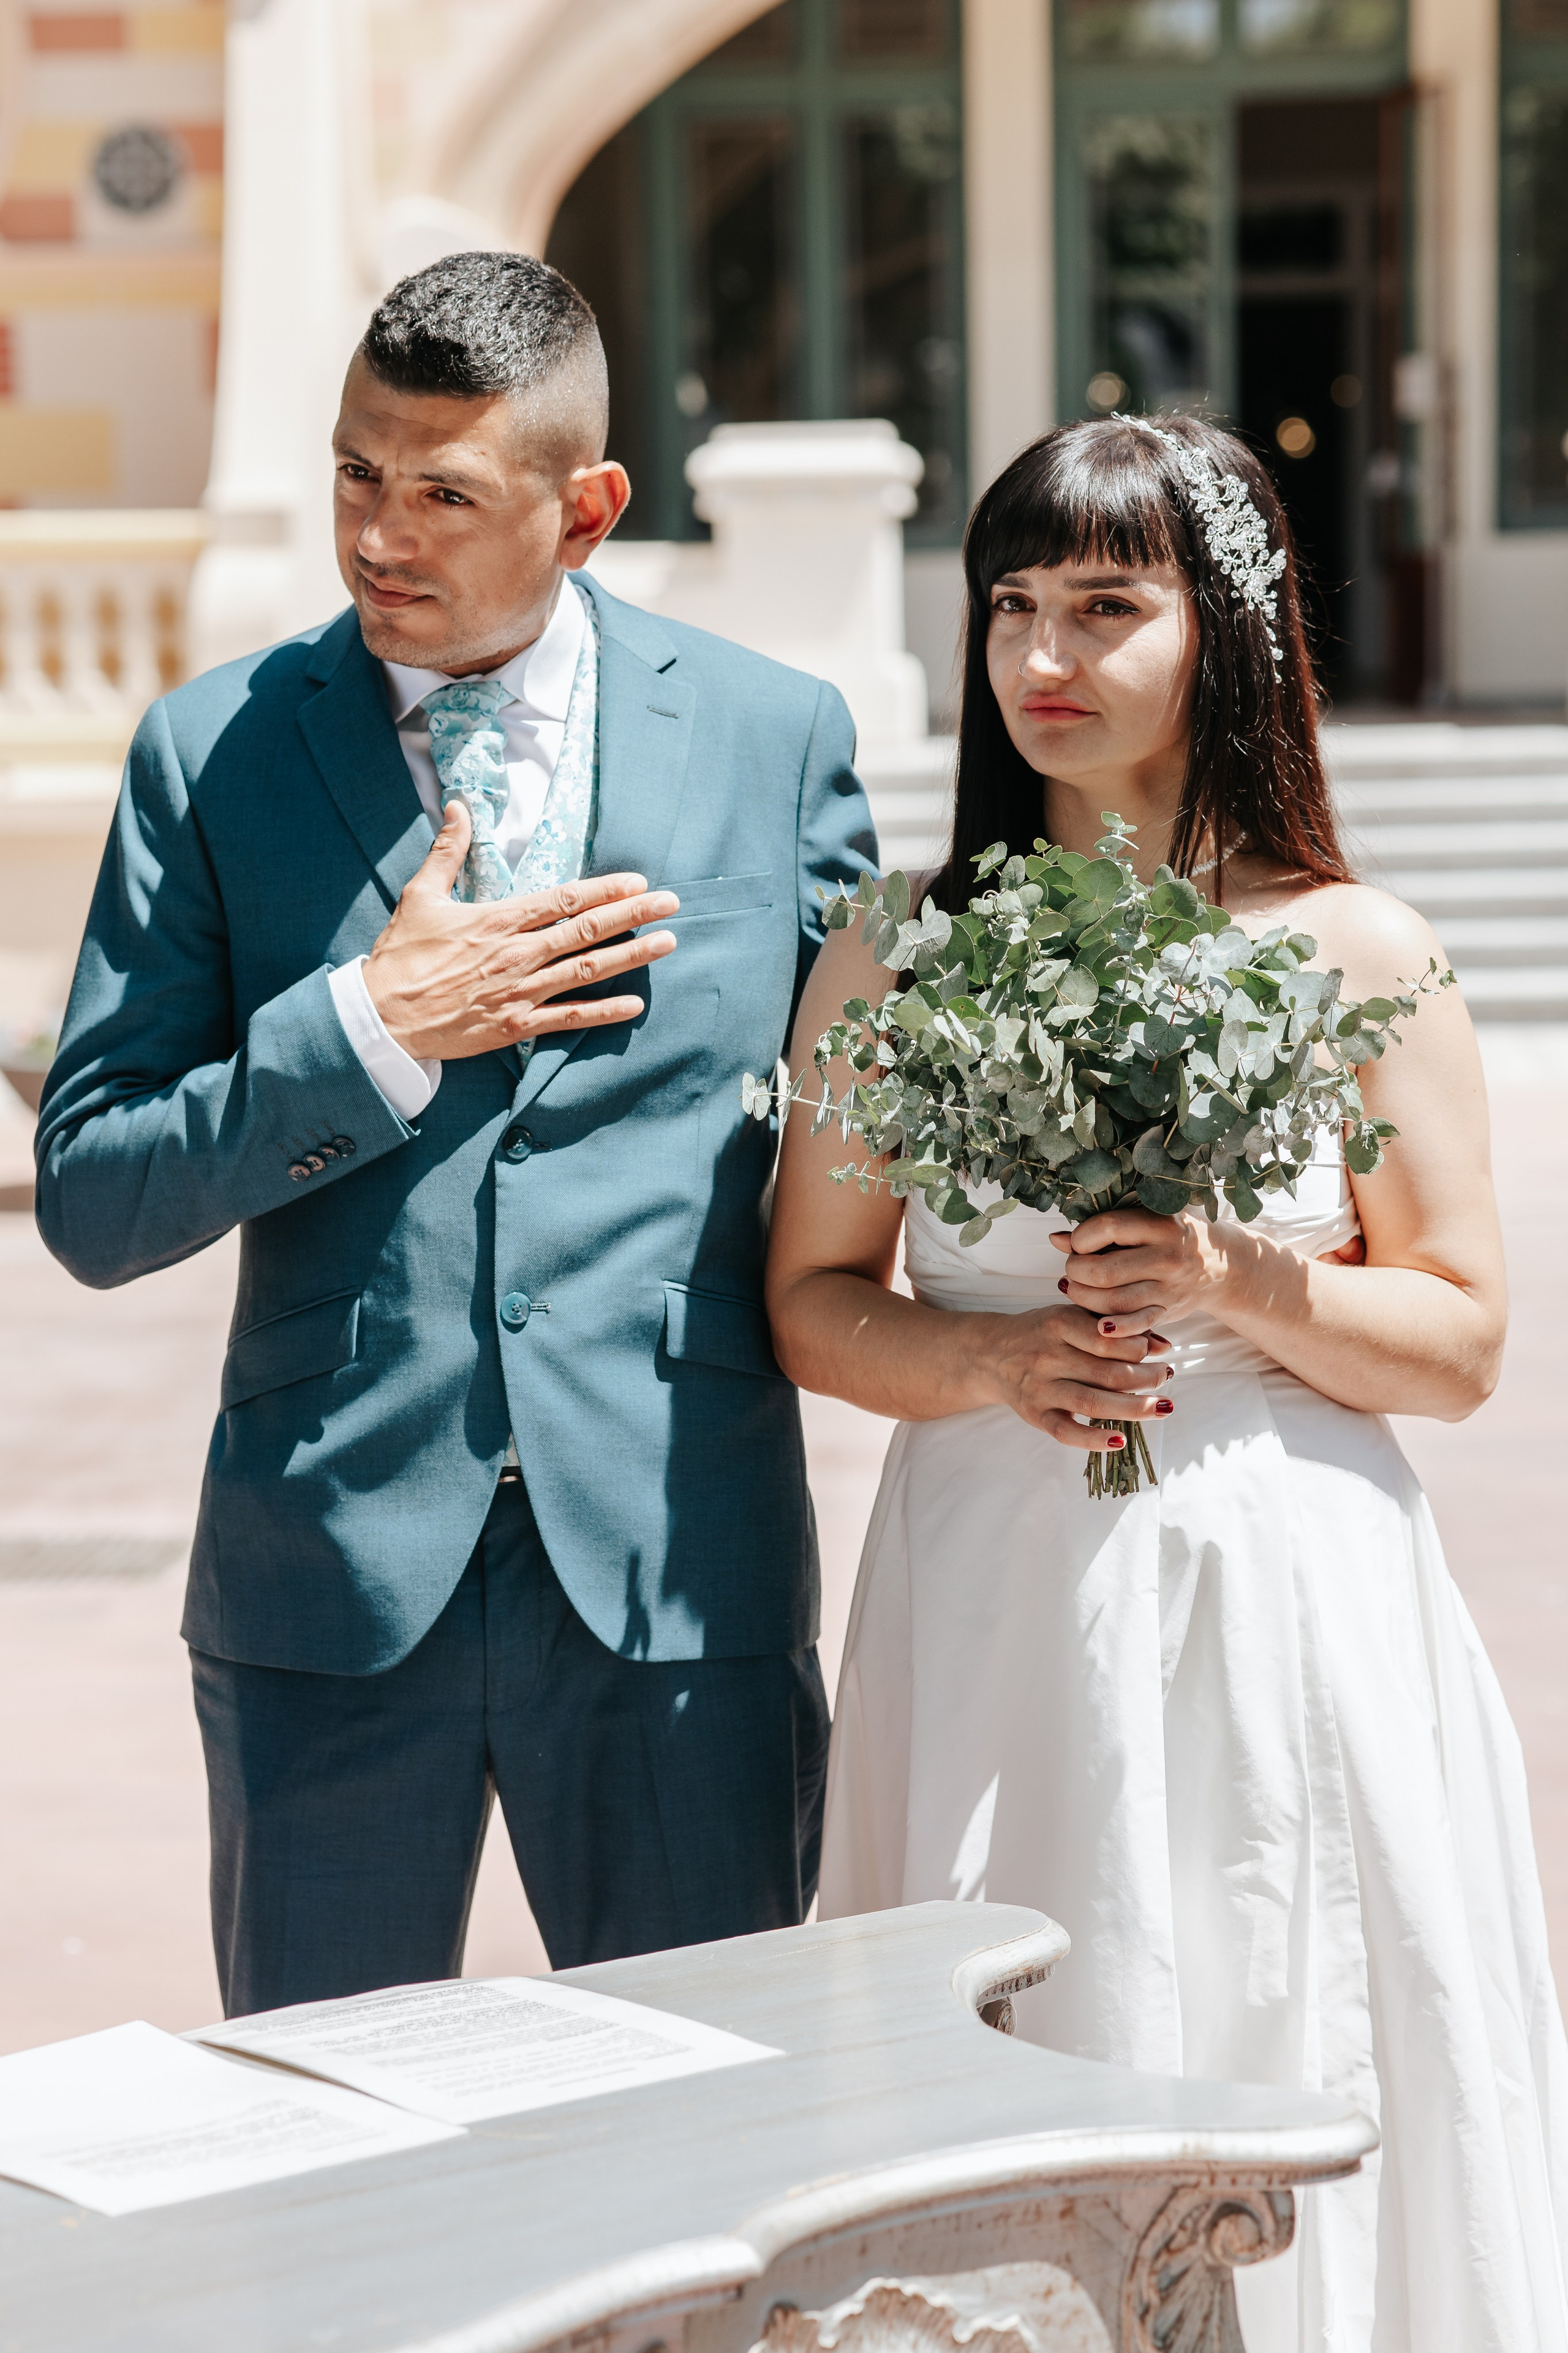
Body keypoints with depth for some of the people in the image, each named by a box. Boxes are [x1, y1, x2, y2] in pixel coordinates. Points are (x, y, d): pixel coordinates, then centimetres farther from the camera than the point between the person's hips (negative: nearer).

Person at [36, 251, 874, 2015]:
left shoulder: (777, 735, 4)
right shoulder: (211, 754, 2)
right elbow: (92, 1204, -1)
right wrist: (373, 1027, -12)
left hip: (679, 1562, 0)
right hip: (331, 1573, 0)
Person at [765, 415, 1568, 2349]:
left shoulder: (1356, 956, 0)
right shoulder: (897, 956, 4)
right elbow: (812, 1298, 8)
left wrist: (1244, 1286, -13)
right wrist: (986, 1356, -10)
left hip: (1287, 1606, -1)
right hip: (1002, 1613, 1)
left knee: (1291, 2091, 3)